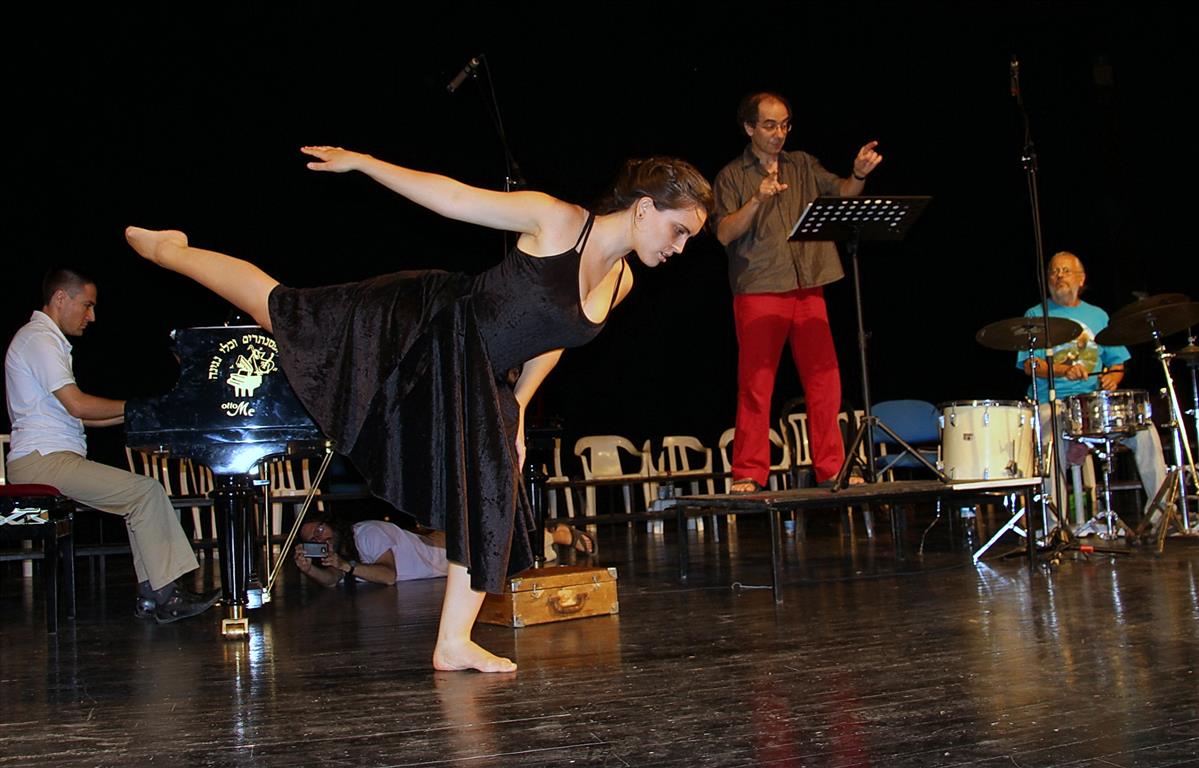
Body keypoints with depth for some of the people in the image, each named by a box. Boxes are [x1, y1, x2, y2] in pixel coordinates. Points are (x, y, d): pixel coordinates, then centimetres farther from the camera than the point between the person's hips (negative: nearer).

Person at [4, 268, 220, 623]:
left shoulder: (47, 340, 25)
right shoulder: (38, 339, -9)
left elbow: (73, 415, 21)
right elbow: (77, 405, -20)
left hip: (52, 458, 10)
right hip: (43, 460, -10)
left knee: (144, 494, 2)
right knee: (146, 492, -18)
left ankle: (152, 595, -5)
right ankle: (164, 596, -13)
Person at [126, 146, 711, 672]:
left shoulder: (620, 282, 2)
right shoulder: (557, 221, -18)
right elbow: (453, 197, -13)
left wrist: (517, 408, 16)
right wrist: (360, 162, -11)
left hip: (479, 382, 6)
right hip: (426, 324, -6)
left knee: (491, 502, -1)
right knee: (279, 309, 0)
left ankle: (453, 645, 11)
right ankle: (172, 251, 29)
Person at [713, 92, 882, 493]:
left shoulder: (803, 165, 16)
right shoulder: (732, 176, 6)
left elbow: (841, 195, 4)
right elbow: (724, 233, -5)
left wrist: (858, 175, -17)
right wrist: (758, 200, -20)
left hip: (809, 287, 4)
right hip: (758, 291, -3)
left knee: (824, 380, 2)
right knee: (756, 385, -4)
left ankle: (832, 469, 9)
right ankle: (749, 475, 1)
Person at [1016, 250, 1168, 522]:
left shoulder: (1098, 316, 19)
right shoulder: (1036, 316, 7)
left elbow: (1117, 362, 19)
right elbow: (1030, 364, -6)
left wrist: (1112, 377, -5)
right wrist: (1064, 371, -24)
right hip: (1052, 401, -3)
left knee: (1145, 429, -18)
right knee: (1052, 443, -33)